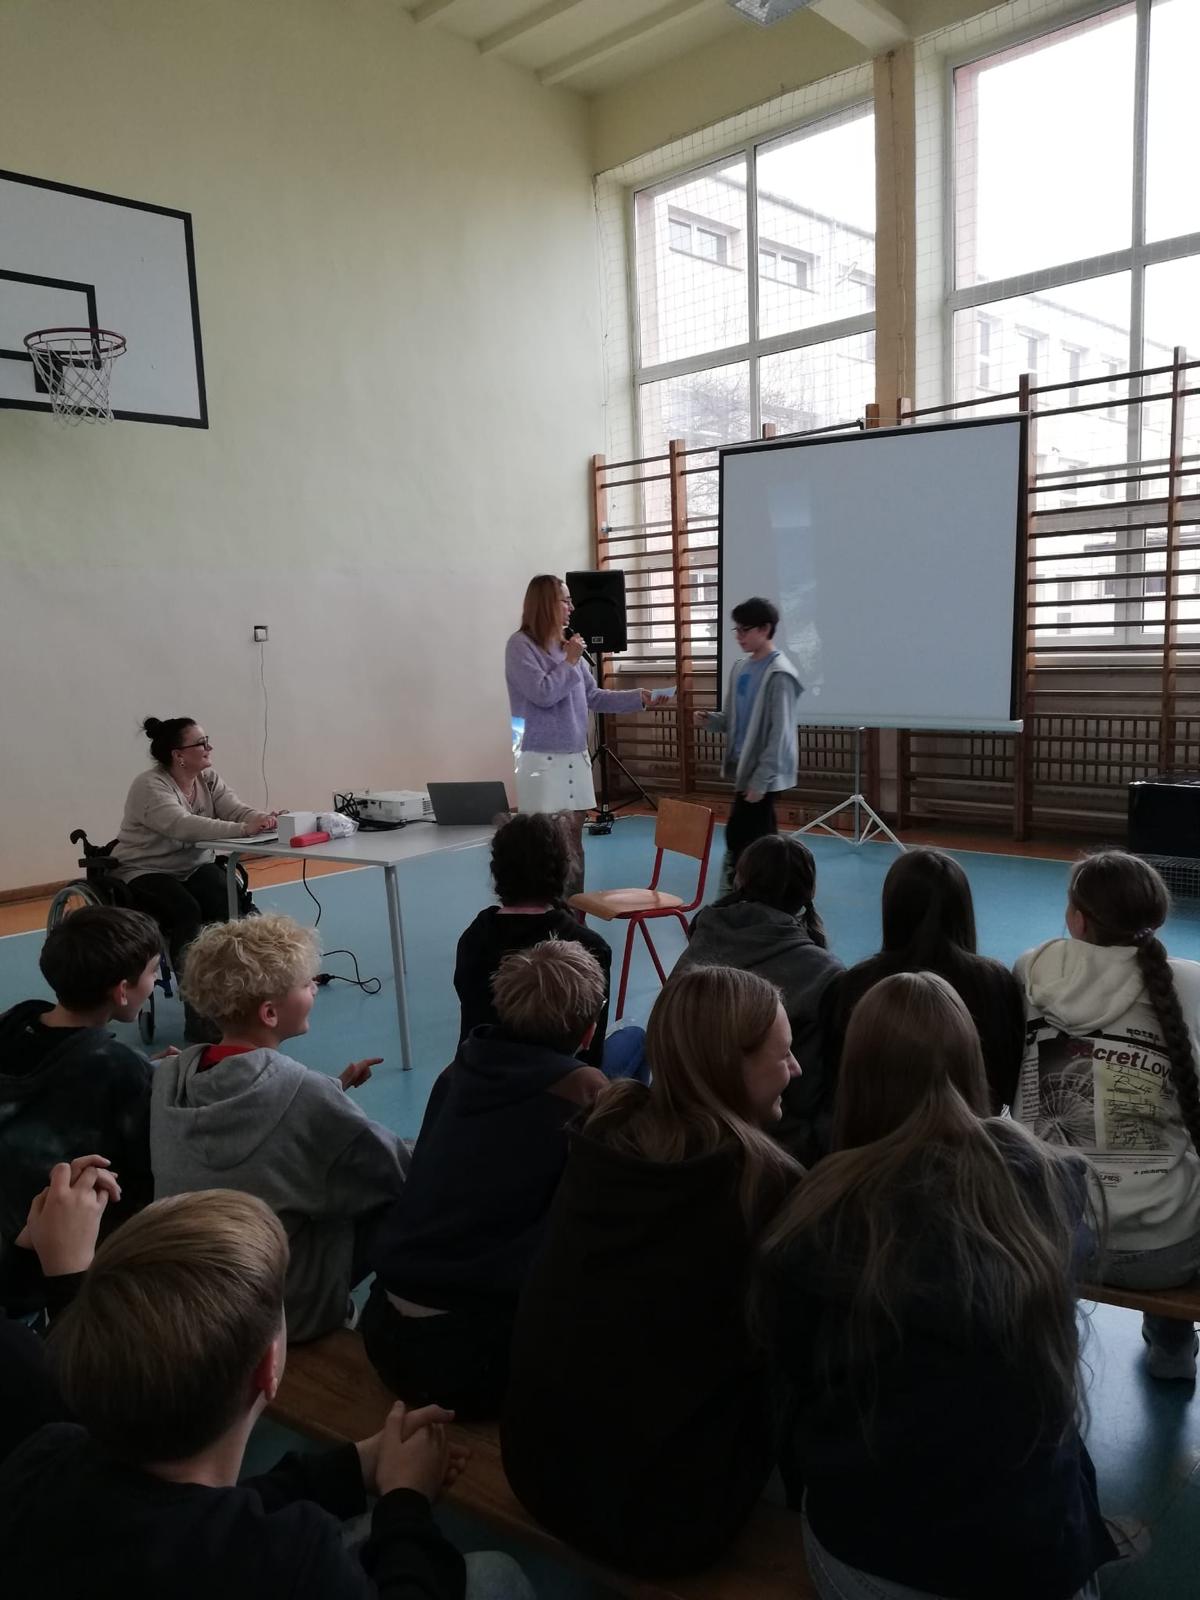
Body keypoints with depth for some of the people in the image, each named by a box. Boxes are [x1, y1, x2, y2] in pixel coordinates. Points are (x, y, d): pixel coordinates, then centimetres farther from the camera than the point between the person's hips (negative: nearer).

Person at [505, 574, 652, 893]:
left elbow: (593, 697, 14)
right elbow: (543, 693, -17)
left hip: (576, 758, 7)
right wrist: (570, 663, -6)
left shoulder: (568, 645, 9)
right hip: (543, 760, -6)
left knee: (572, 845, 11)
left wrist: (639, 697, 9)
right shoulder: (521, 645, -7)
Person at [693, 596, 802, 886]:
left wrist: (760, 780, -20)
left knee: (739, 837, -7)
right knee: (760, 841, 14)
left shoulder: (779, 674, -15)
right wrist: (709, 720, -3)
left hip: (762, 774, -8)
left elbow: (780, 733, -18)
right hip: (744, 767, 8)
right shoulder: (740, 669, 10)